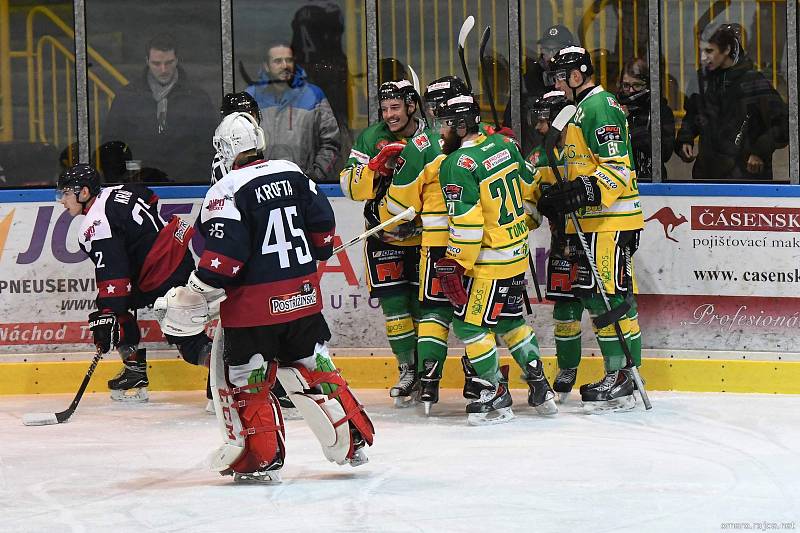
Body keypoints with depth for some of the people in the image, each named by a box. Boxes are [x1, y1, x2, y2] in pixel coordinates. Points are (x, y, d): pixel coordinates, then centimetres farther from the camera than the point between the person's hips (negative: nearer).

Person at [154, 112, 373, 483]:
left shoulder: (227, 191, -13)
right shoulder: (293, 174, 6)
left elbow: (224, 254, -19)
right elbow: (322, 222, 12)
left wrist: (194, 296, -12)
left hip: (255, 306, -6)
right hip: (303, 296, 6)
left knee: (243, 379, 6)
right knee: (313, 367, 19)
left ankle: (261, 457, 4)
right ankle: (351, 442, 21)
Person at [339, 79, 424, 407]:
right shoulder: (371, 139, -4)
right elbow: (352, 188, -11)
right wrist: (378, 165, -28)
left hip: (423, 236, -1)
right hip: (384, 236, 1)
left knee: (423, 304, 1)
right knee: (394, 304, -1)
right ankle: (408, 371, 9)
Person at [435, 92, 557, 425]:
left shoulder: (457, 165, -20)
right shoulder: (502, 145, 4)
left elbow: (466, 223, -23)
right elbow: (528, 184, 16)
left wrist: (456, 265, -16)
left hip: (490, 262, -9)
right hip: (518, 253, 9)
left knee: (469, 324, -1)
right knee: (509, 320, 20)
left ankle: (495, 397, 1)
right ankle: (540, 389, 24)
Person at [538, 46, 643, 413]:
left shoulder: (600, 107, -12)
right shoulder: (581, 110, 21)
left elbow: (617, 169, -20)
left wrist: (581, 193, -27)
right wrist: (559, 196, 15)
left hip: (611, 221, -11)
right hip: (589, 222, 11)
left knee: (613, 297, -11)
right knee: (593, 297, 11)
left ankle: (624, 379, -11)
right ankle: (615, 376, 16)